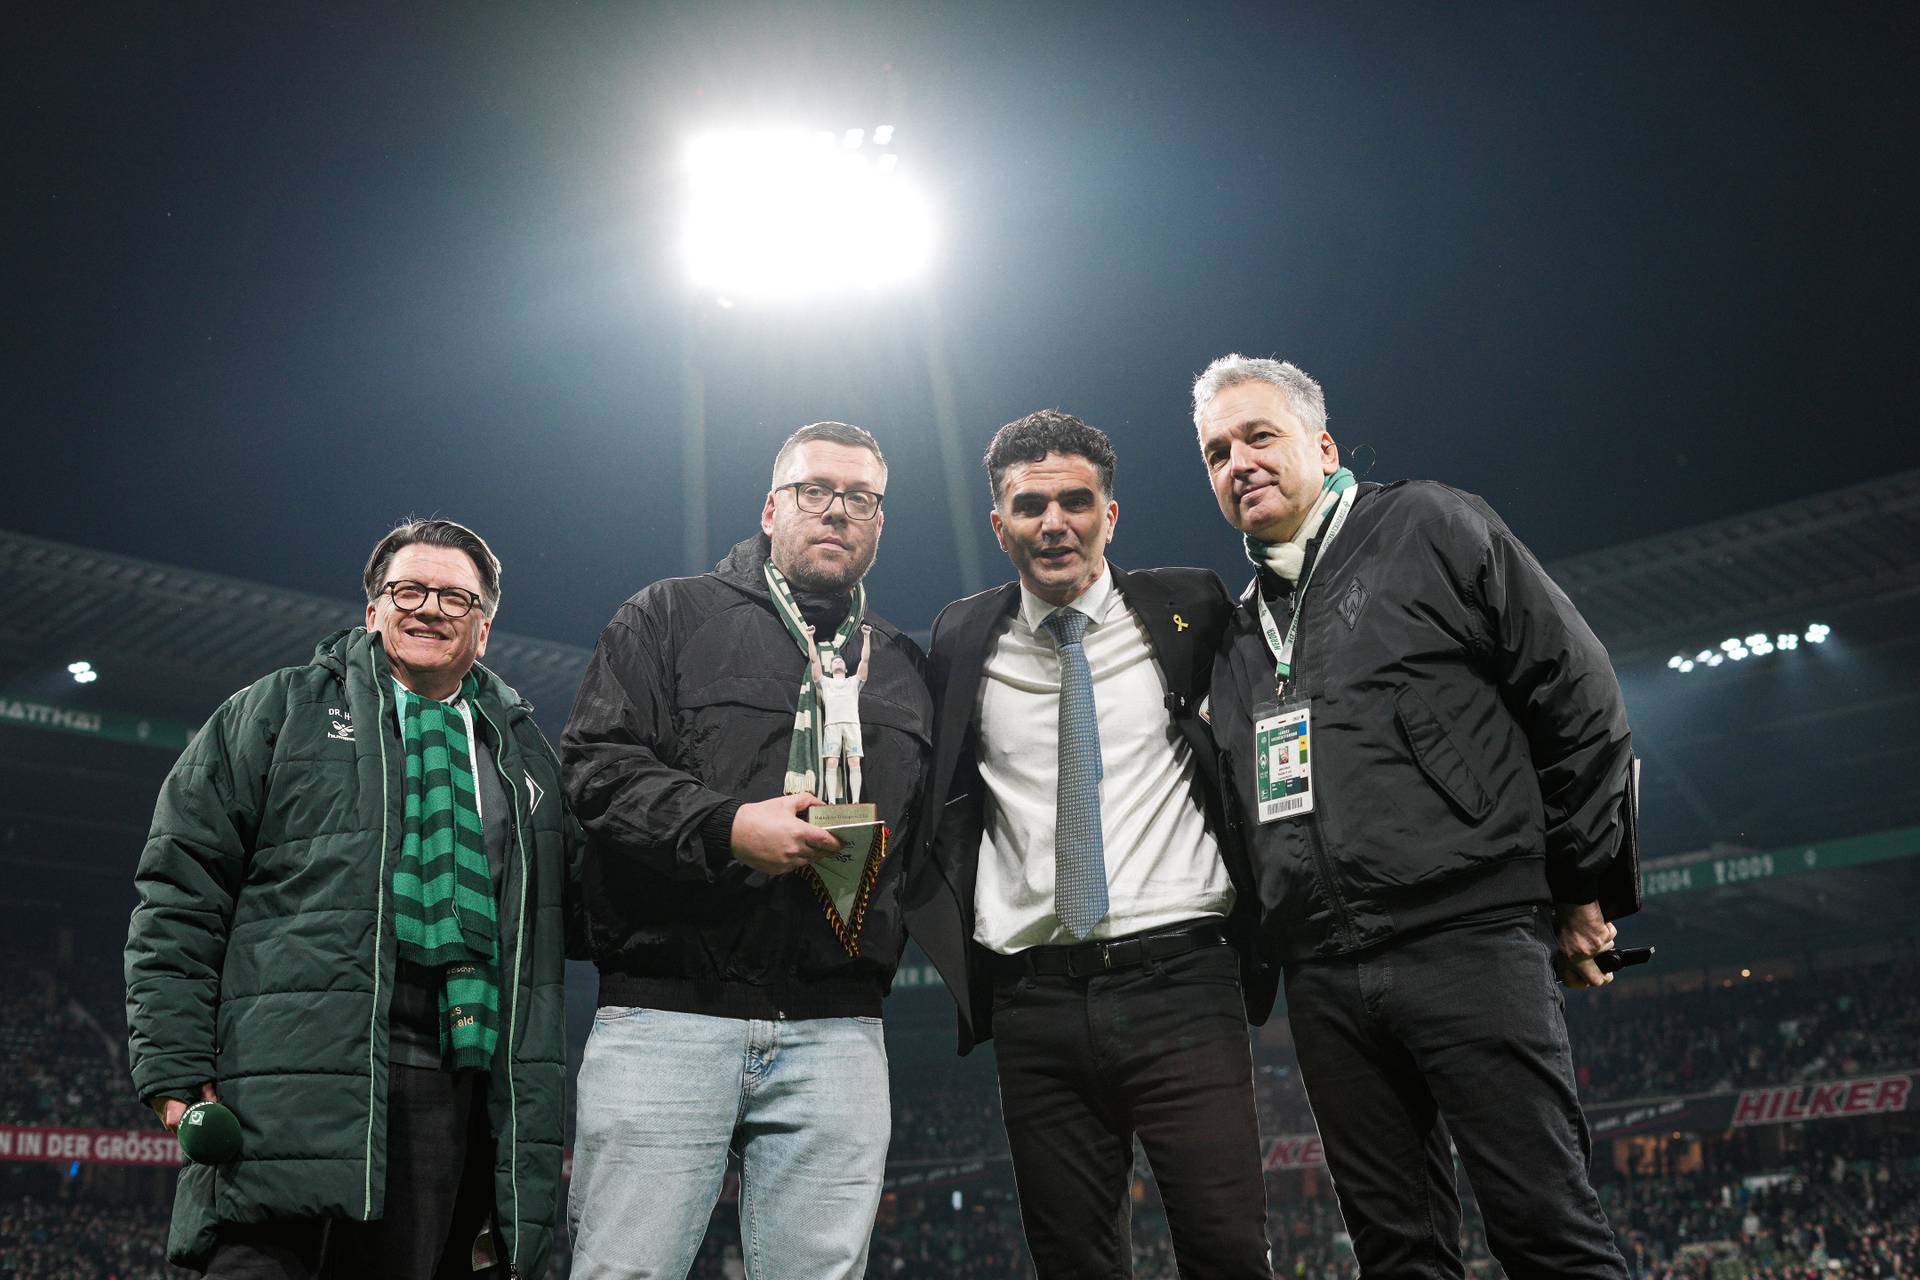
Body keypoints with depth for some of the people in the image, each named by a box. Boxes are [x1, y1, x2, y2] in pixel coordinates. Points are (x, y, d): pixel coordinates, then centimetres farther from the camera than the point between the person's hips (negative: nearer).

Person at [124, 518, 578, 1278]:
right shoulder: (278, 711, 13)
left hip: (460, 1102, 3)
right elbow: (180, 892, 6)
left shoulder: (525, 755, 22)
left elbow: (568, 920, 21)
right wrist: (176, 1068, -3)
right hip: (302, 1087, -3)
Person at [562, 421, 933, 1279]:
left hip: (837, 1034, 3)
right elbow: (596, 764, -2)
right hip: (667, 1012, -3)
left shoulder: (905, 670, 20)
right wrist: (727, 827, -15)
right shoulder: (671, 619, 9)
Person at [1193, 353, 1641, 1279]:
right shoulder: (1238, 635, 20)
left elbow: (1578, 699, 1)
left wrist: (1585, 888, 0)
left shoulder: (1430, 530, 4)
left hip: (1469, 940, -5)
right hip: (1324, 979, 6)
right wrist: (1270, 953, 14)